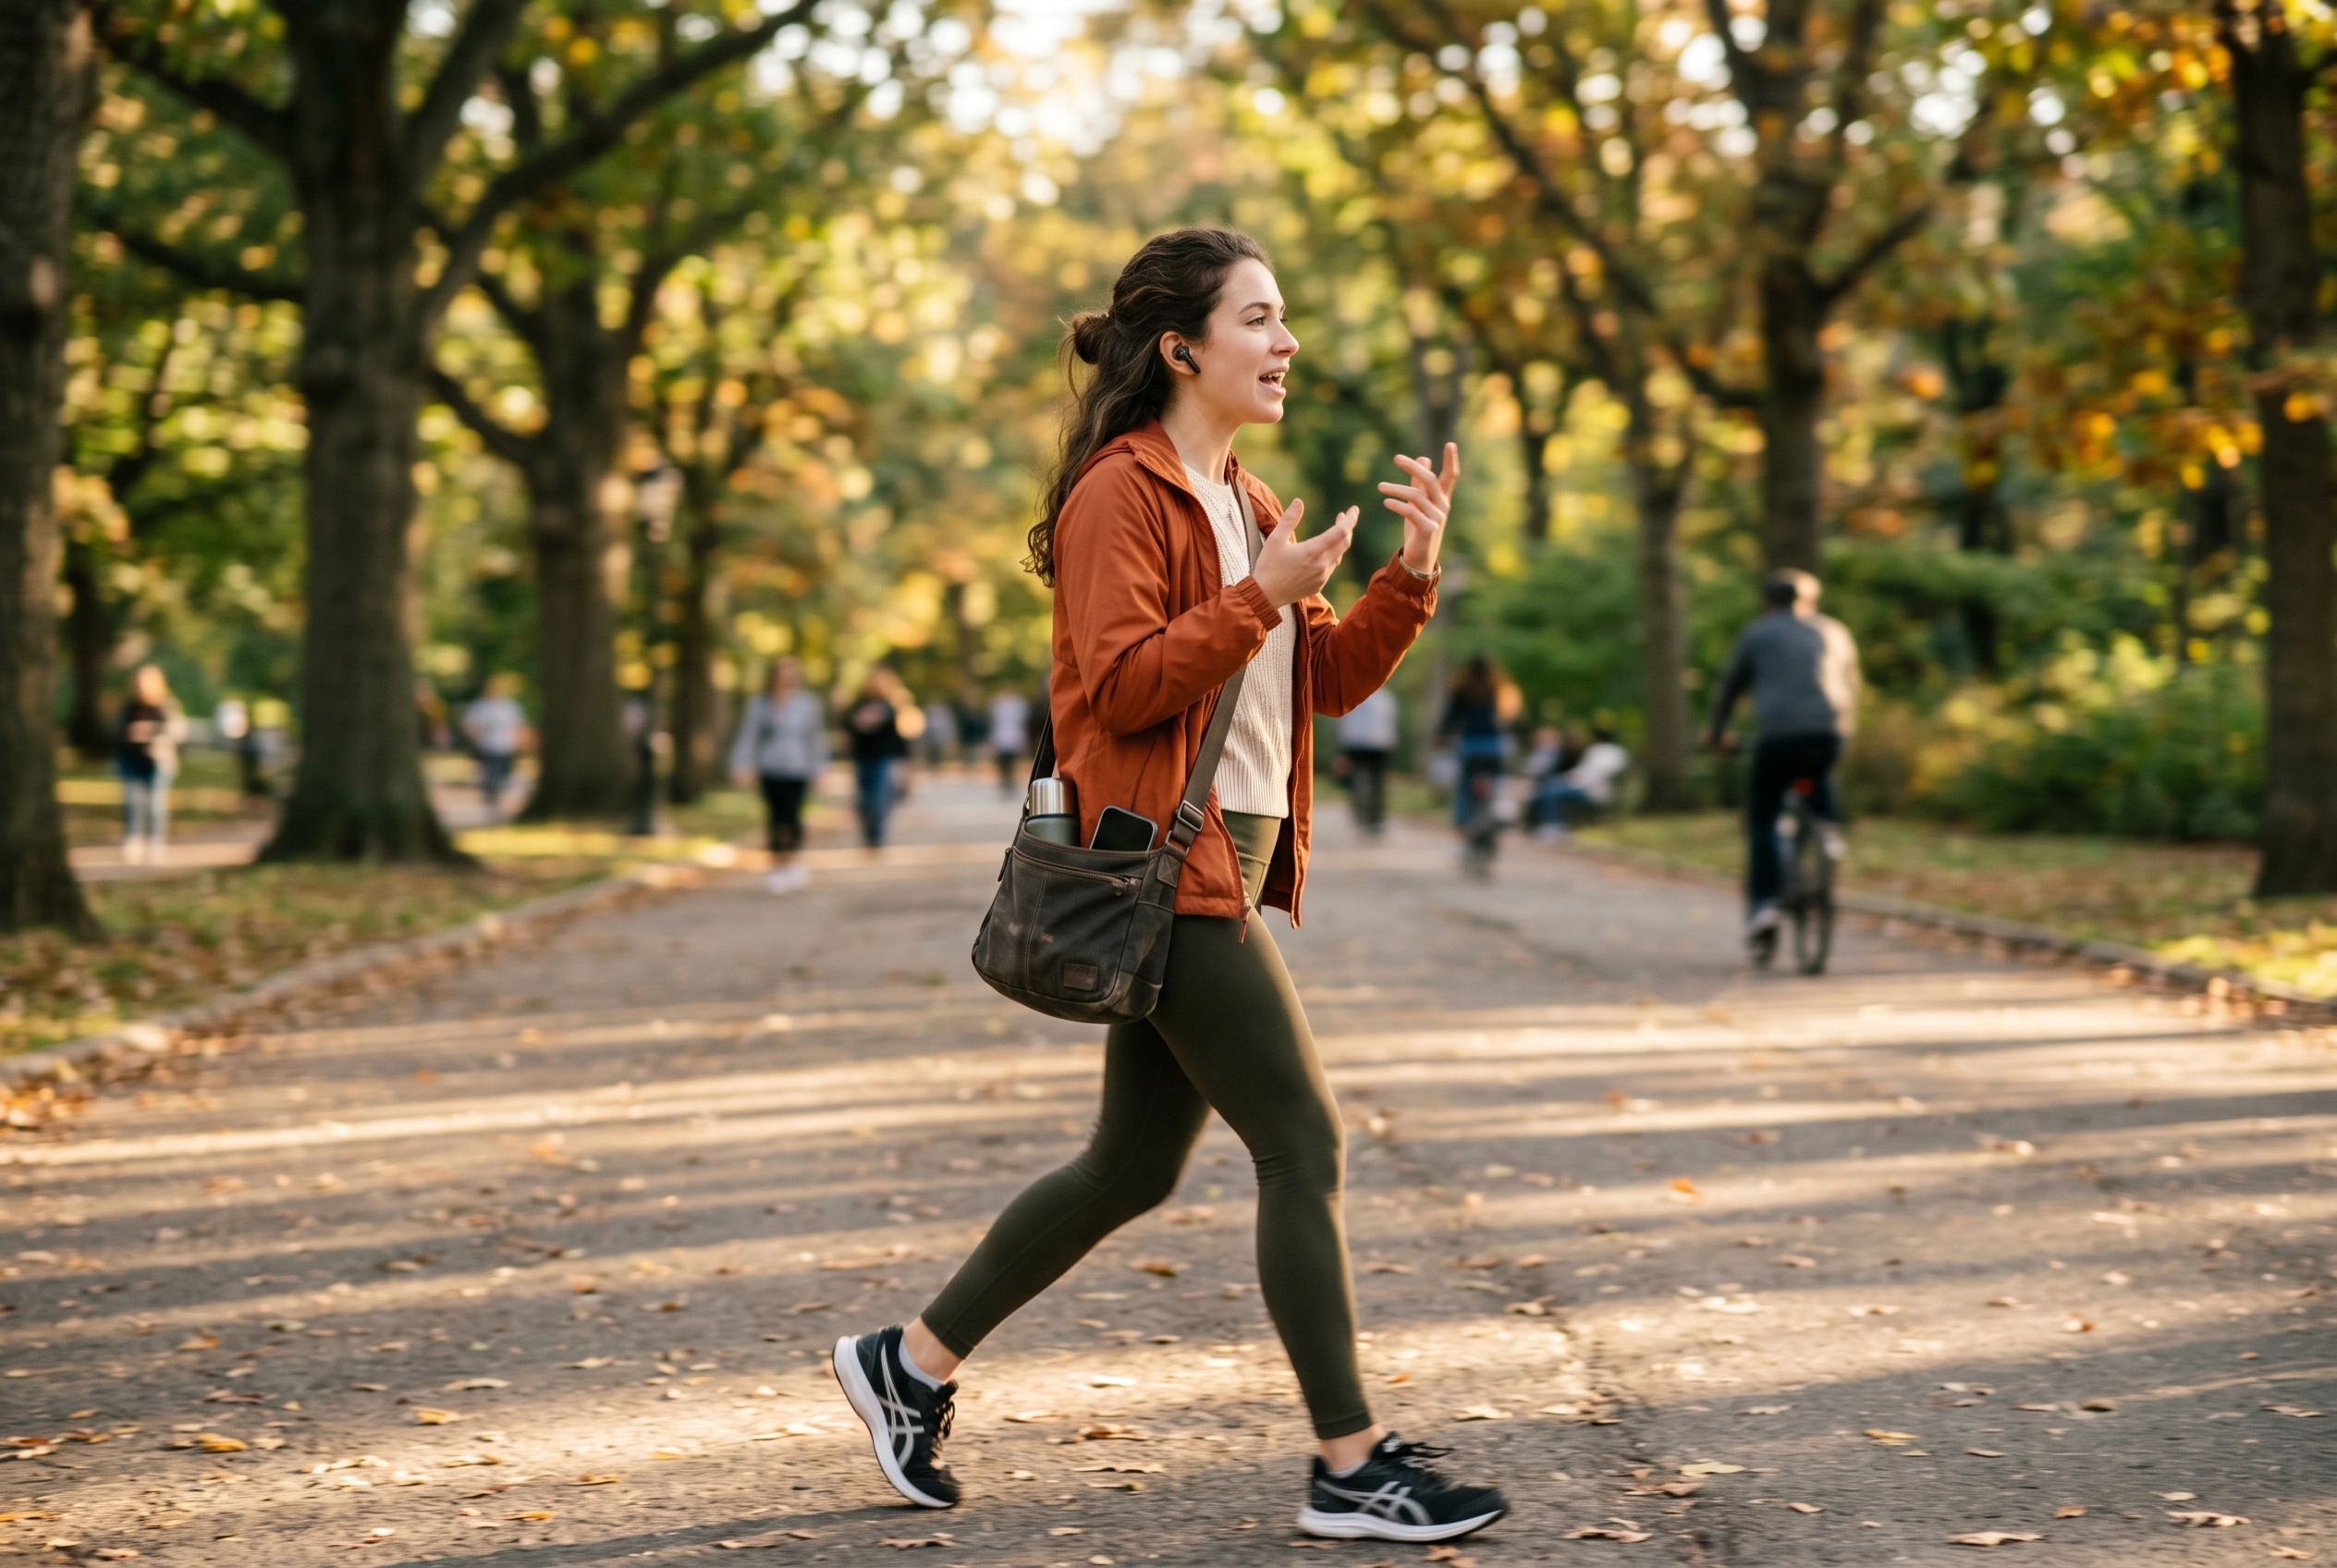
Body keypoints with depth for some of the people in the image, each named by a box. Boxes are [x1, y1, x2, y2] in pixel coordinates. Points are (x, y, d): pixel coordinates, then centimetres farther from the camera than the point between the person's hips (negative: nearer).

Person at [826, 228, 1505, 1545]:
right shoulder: (1122, 493, -10)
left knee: (1136, 1166, 13)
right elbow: (1125, 685, -19)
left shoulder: (1241, 500, 19)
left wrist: (1413, 574, 1)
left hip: (1228, 861, 10)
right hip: (1166, 868, -10)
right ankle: (1353, 1467, -1)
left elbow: (1333, 680, 15)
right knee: (1305, 1144, -8)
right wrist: (1261, 595, -21)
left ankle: (914, 1363, 25)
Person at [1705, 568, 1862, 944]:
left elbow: (1730, 686, 22)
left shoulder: (1757, 634, 15)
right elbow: (1850, 686, 31)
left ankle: (1763, 903, -5)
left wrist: (1716, 731, 36)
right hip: (1830, 735, 3)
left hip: (1779, 733, -3)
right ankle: (1829, 826, 11)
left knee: (1761, 818, 8)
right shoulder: (1835, 633, 22)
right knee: (1819, 775, 37)